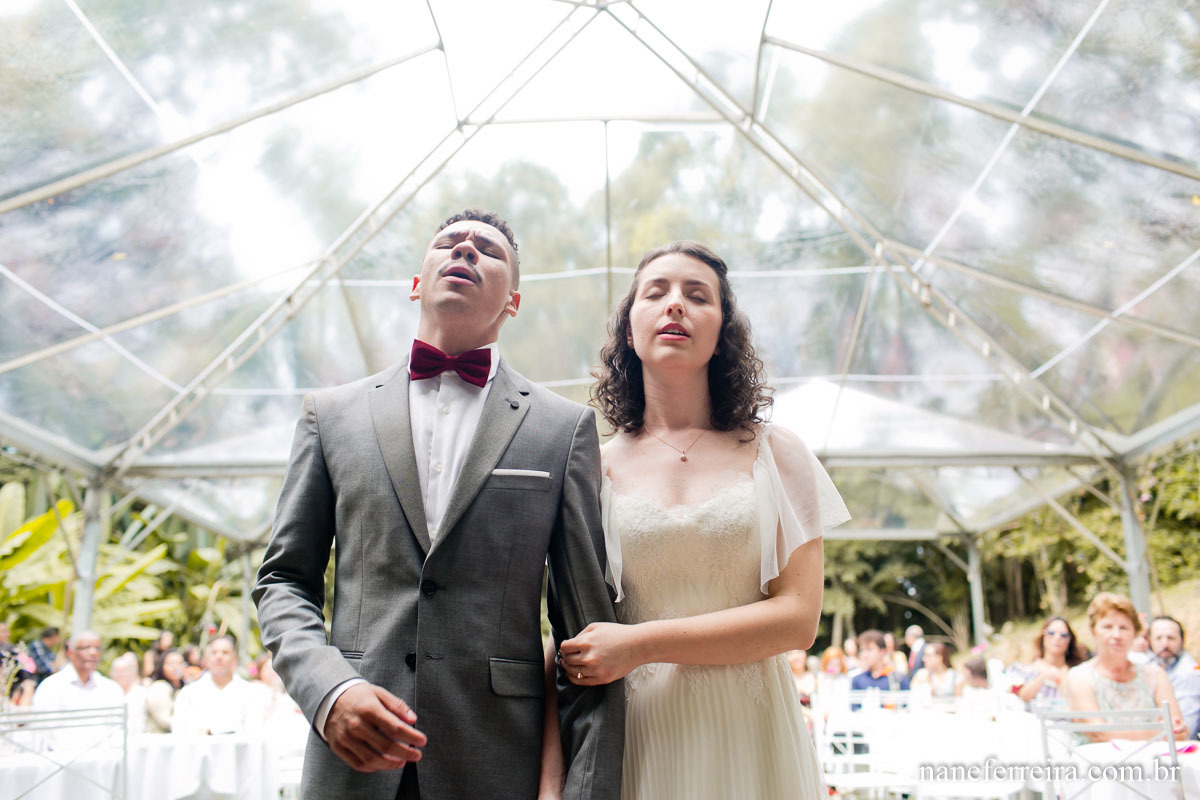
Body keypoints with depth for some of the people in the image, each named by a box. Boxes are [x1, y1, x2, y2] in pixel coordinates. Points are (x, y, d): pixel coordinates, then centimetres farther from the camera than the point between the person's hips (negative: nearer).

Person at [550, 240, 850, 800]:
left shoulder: (775, 454, 1)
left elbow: (797, 618, -7)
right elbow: (568, 637, 0)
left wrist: (641, 643, -14)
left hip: (751, 734, 0)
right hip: (638, 732, 0)